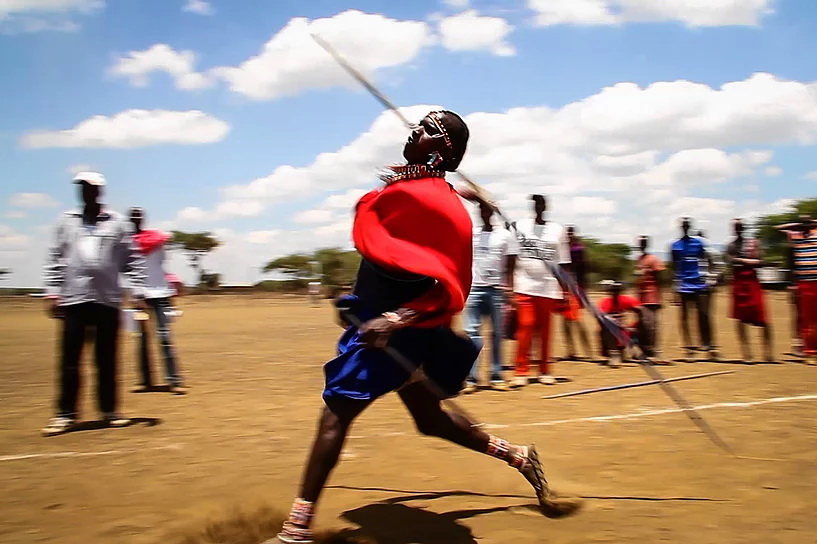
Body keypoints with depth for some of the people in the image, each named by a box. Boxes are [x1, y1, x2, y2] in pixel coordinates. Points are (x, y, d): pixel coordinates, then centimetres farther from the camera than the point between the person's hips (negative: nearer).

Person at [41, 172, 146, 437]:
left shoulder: (117, 222, 6)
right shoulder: (66, 221, 11)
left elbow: (132, 260, 4)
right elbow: (55, 259, 9)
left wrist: (138, 290, -4)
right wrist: (52, 292, 2)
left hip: (108, 300, -1)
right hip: (73, 300, 1)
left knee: (107, 360, 4)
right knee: (69, 360, 0)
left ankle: (109, 410, 16)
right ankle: (65, 413, 9)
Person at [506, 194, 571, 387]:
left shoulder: (557, 230, 6)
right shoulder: (520, 227, 5)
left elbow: (563, 264, 6)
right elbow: (511, 260, 2)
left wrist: (565, 293, 2)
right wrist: (510, 287, -6)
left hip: (548, 289, 1)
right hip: (524, 287, -1)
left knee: (545, 331, 6)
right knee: (525, 328, -7)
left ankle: (545, 371, 16)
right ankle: (521, 372, -4)